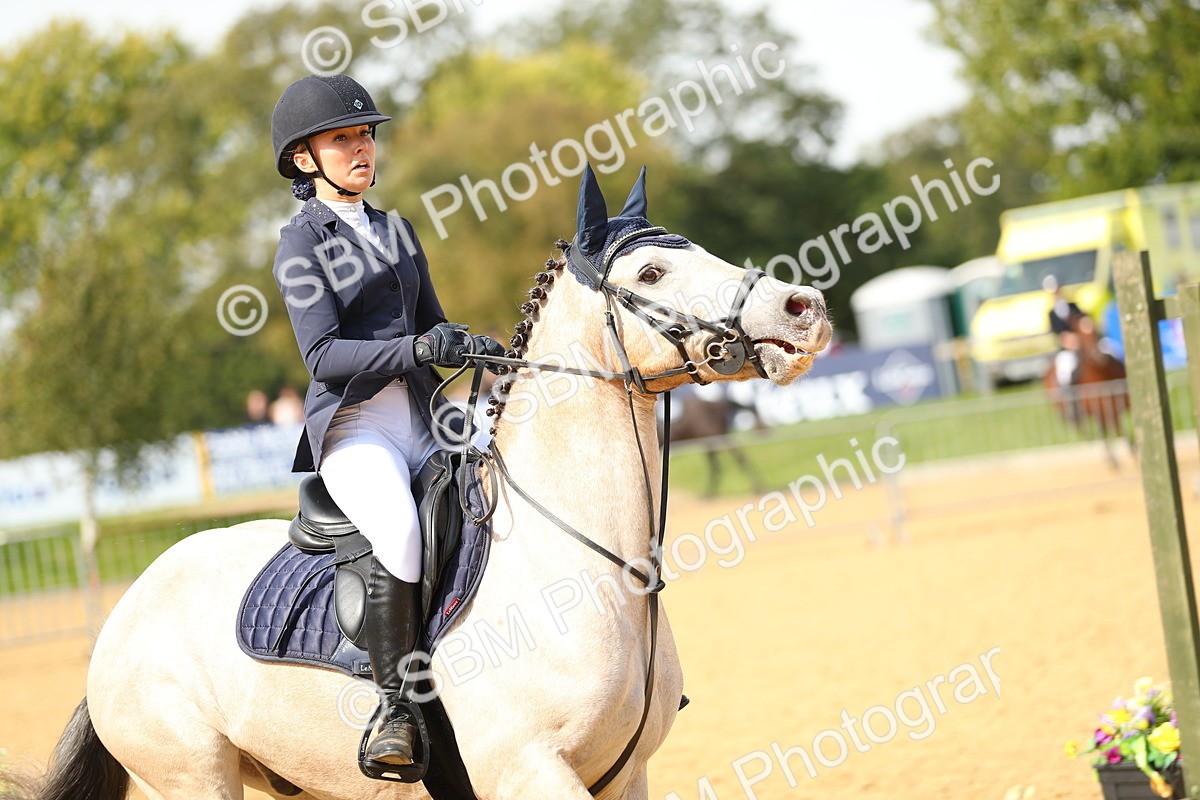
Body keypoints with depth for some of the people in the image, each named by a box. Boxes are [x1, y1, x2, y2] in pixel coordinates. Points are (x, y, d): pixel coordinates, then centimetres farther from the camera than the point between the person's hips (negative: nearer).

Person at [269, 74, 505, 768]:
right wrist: (419, 349, -24)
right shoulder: (303, 245, -1)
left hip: (422, 425, 7)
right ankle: (397, 709, -26)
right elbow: (324, 354, -12)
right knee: (400, 530, -34)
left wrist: (476, 350, -2)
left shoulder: (397, 230, 19)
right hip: (353, 425, -7)